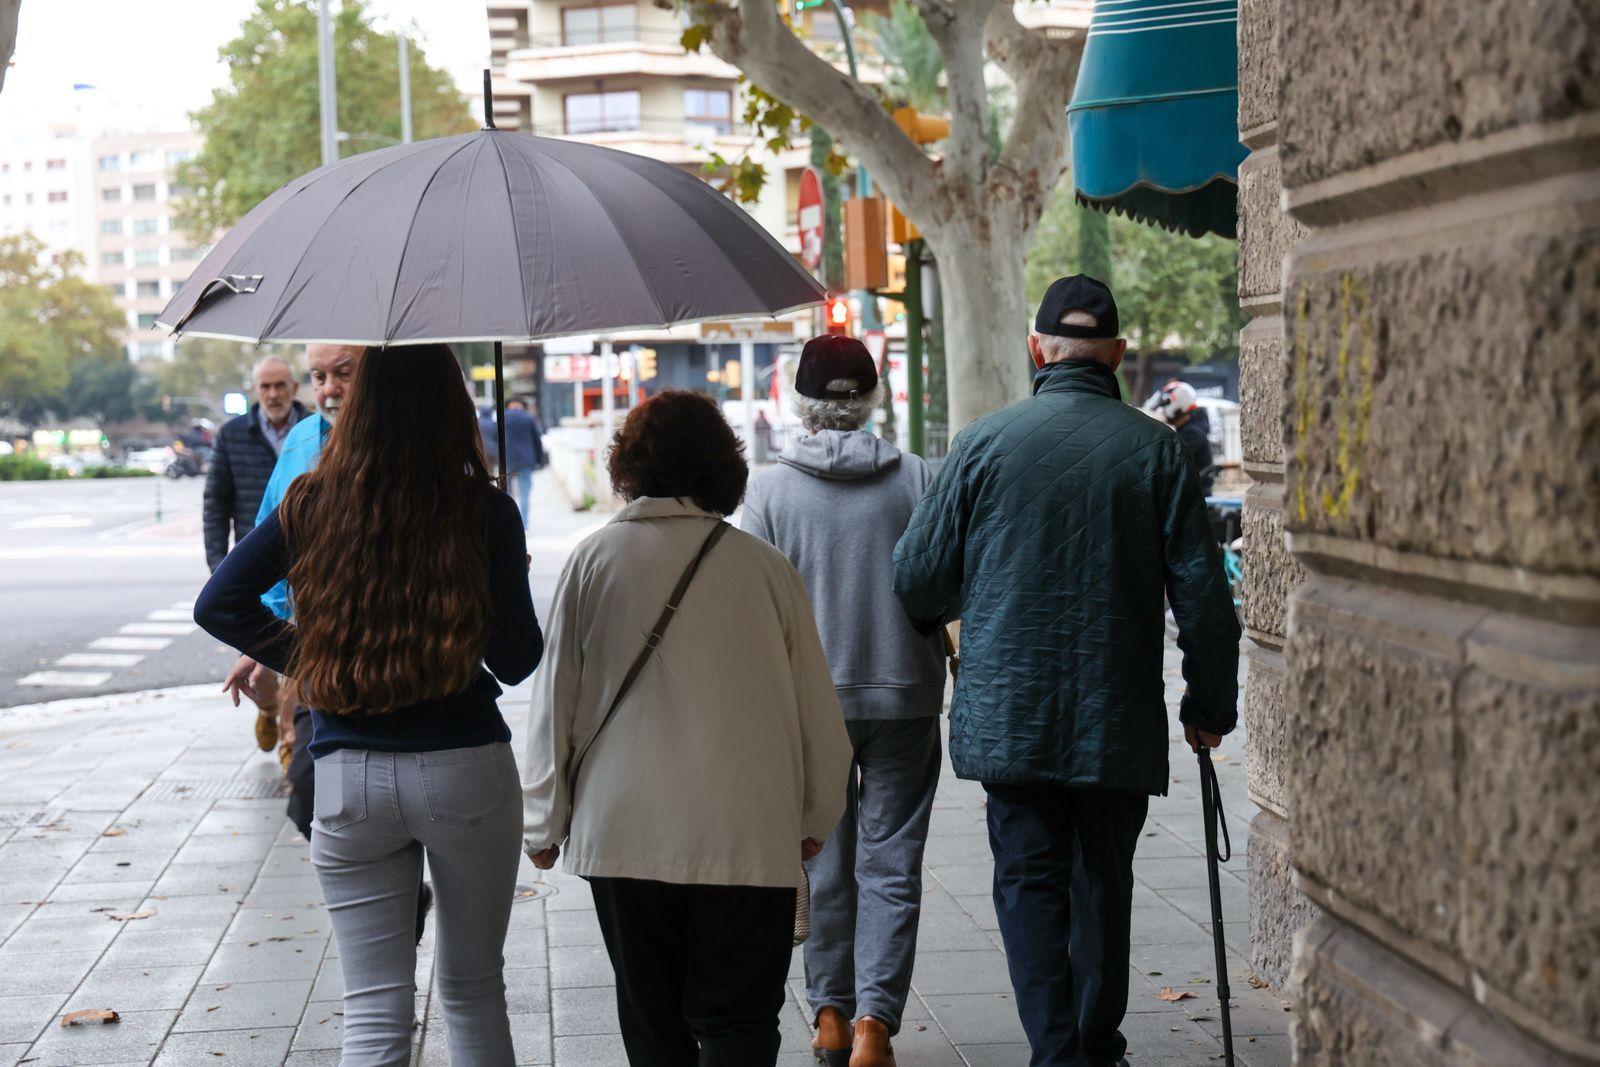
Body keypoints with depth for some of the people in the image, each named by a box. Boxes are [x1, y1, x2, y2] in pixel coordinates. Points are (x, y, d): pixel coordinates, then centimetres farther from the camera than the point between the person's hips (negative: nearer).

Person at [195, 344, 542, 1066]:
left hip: (348, 782, 1)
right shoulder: (485, 511, -8)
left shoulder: (311, 506, -1)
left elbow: (218, 605, 3)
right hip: (465, 770, -1)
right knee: (474, 991, 16)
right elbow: (517, 661, -4)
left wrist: (302, 660, 8)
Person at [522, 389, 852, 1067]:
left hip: (622, 834, 1)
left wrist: (544, 822, 13)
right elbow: (815, 705, 4)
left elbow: (555, 699, 2)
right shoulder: (765, 566, -2)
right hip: (748, 837, -1)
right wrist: (815, 820, 18)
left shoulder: (595, 559, -2)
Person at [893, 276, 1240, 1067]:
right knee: (1103, 879, 15)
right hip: (1119, 717, 1)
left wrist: (955, 614, 24)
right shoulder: (1154, 448, -2)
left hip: (1010, 712, -1)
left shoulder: (984, 442, -3)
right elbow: (1202, 594, -1)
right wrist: (1210, 704, 11)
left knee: (1029, 878, 4)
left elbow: (918, 580, 1)